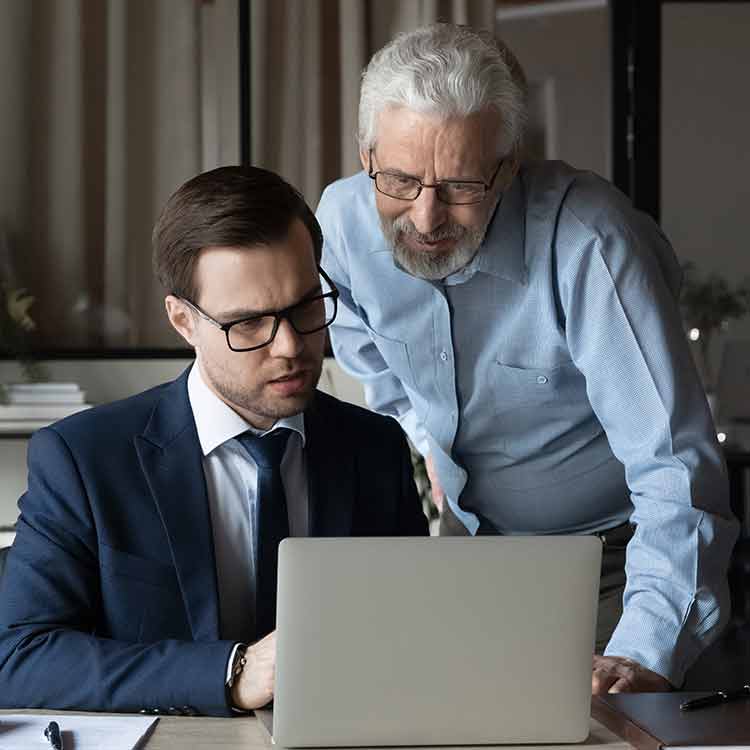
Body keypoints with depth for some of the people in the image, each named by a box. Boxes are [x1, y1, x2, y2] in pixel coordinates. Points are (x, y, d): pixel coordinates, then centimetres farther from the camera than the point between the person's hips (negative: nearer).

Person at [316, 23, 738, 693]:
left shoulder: (587, 242, -32)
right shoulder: (344, 218, -15)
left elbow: (674, 467, -38)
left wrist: (646, 657, -49)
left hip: (605, 557, -4)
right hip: (464, 534, 4)